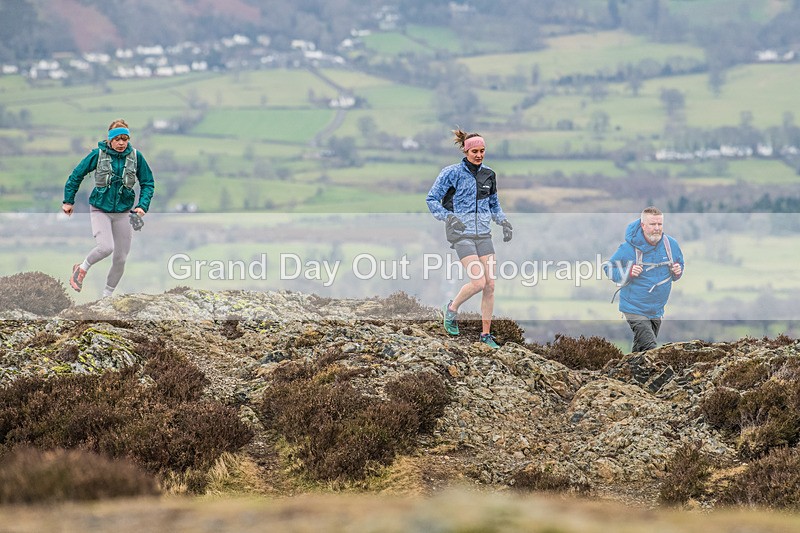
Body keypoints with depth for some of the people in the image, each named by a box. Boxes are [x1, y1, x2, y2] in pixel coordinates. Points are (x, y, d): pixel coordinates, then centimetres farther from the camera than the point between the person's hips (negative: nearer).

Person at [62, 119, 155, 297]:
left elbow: (148, 183, 4)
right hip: (100, 209, -3)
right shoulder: (98, 154, -10)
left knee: (121, 258, 5)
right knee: (106, 247, -25)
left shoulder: (135, 156, -4)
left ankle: (107, 294, 25)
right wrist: (68, 201, 3)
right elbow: (76, 175, 1)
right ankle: (81, 269, 5)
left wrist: (143, 205, -11)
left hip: (123, 212, 3)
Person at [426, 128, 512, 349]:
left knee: (490, 285, -1)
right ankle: (452, 309, 10)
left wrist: (503, 221, 4)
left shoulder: (488, 175, 9)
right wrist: (448, 217, -21)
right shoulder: (452, 173, -7)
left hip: (483, 234, 5)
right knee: (478, 282, -18)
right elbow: (431, 200, -5)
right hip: (461, 233, -5)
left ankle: (486, 334, 10)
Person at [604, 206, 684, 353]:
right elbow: (608, 268, -6)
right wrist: (628, 273, -25)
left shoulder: (671, 244, -2)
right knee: (650, 350, -19)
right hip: (635, 310, -6)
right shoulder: (629, 247, -16)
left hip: (657, 311, 6)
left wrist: (677, 272, -10)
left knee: (639, 349, 20)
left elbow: (679, 265, 16)